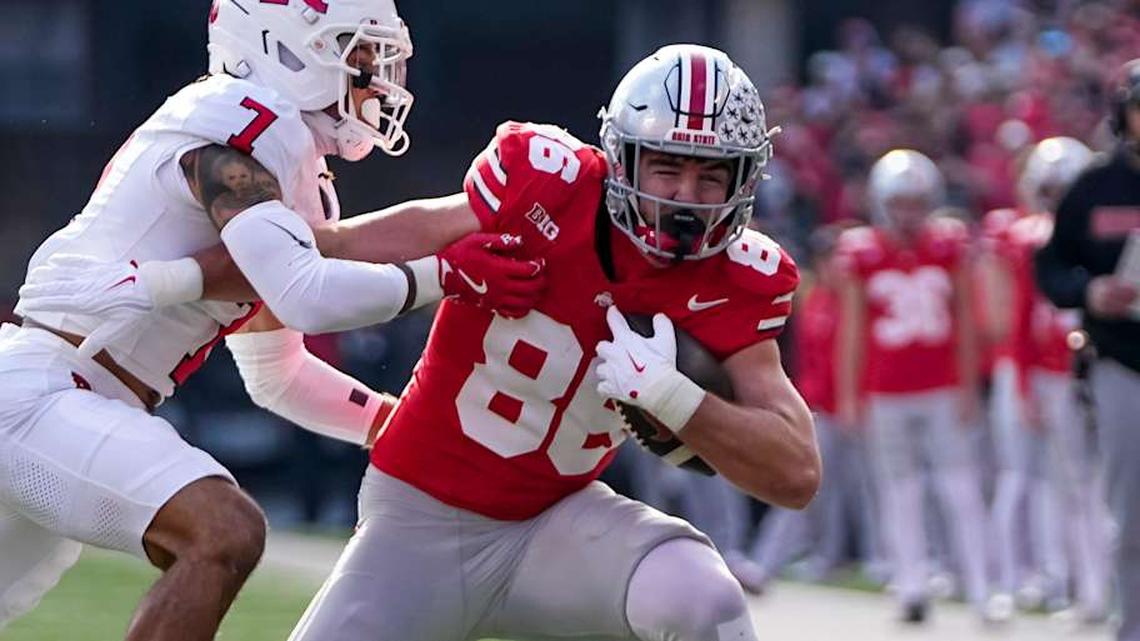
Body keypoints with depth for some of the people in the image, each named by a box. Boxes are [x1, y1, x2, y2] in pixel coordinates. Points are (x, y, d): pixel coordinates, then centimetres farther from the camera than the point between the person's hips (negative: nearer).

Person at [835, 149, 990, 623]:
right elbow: (853, 330, 3)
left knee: (961, 491, -2)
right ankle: (912, 589, 10)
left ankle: (981, 589, 1)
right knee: (901, 492, 5)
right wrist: (848, 395, 1)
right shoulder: (861, 253, -1)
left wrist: (968, 385, 4)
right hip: (887, 392, 0)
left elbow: (963, 322, 7)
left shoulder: (949, 246, 2)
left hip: (943, 389, 0)